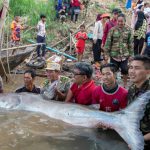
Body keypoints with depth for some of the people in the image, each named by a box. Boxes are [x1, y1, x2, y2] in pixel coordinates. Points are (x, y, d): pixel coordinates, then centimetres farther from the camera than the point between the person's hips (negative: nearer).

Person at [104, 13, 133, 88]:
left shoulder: (128, 30, 1)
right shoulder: (112, 30, -3)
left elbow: (130, 43, 4)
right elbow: (108, 42, -2)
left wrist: (130, 54, 3)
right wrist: (107, 53, -4)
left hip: (125, 55, 0)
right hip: (114, 54, 0)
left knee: (125, 70, -1)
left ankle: (125, 84, 21)